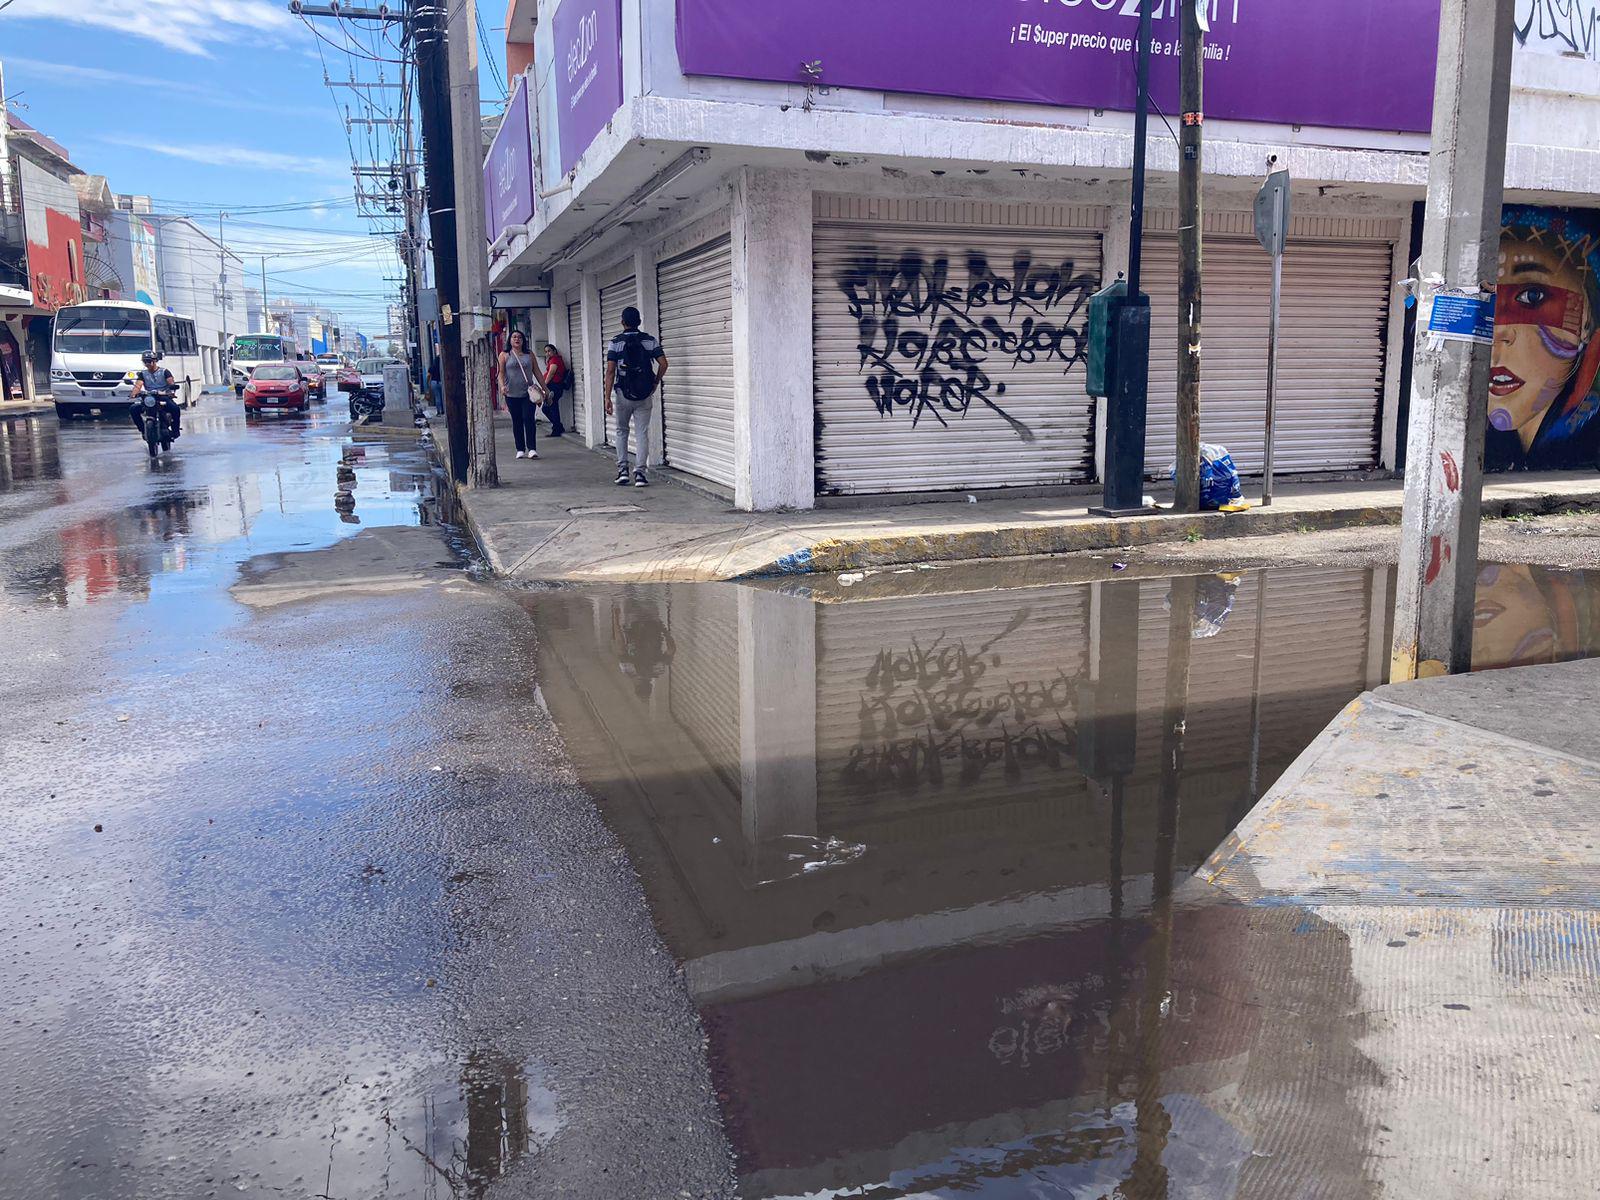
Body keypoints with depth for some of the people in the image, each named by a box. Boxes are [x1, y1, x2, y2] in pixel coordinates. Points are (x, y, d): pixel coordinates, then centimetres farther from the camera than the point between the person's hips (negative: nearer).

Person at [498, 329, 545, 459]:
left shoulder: (529, 355, 10)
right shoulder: (504, 355, 5)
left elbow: (537, 372, 13)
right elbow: (501, 373, -1)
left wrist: (544, 388, 11)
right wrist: (502, 386, -19)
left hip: (528, 393, 0)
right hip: (512, 394, 0)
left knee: (529, 419, -11)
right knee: (517, 422, 5)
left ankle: (532, 449, -11)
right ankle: (520, 450, 12)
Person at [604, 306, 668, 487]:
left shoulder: (615, 343, -3)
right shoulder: (650, 341, 1)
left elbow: (610, 371, -8)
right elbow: (663, 364, -5)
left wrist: (608, 397, -8)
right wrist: (656, 383, 11)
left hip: (623, 394, 0)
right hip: (644, 395, 1)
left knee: (621, 431, 15)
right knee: (642, 433, 3)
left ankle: (622, 470, 9)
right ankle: (639, 473, -3)